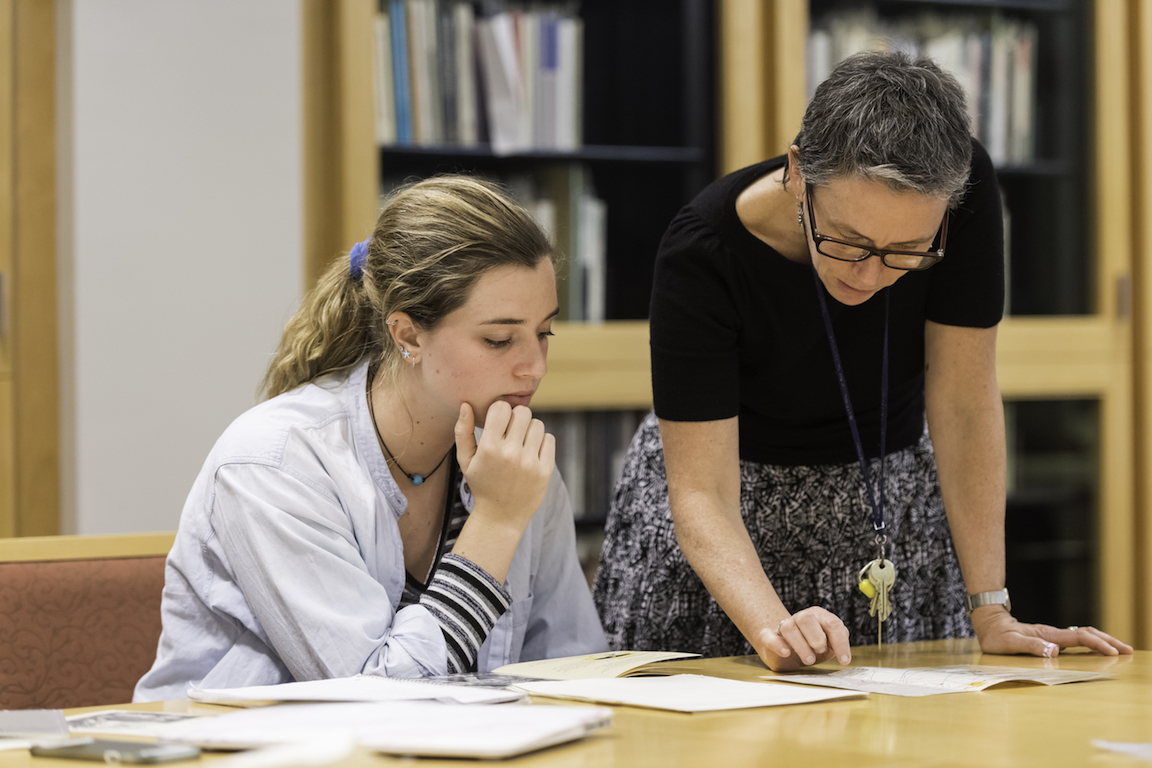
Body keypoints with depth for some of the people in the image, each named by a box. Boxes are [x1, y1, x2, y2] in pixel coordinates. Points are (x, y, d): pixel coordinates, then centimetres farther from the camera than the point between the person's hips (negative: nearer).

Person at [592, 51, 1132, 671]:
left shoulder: (966, 192, -26)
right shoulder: (703, 253, -32)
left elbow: (964, 401, -19)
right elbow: (701, 493, -32)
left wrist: (991, 613, -22)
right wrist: (772, 625, -49)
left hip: (888, 501, 2)